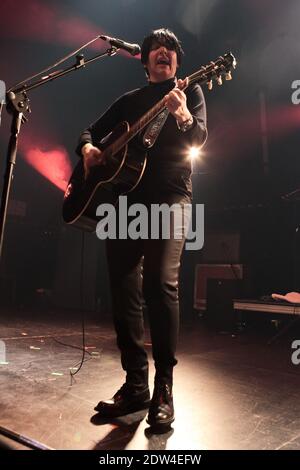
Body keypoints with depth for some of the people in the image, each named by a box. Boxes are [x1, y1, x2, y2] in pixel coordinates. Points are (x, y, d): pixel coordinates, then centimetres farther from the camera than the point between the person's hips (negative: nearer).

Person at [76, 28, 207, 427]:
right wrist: (88, 147, 3)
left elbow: (199, 137, -3)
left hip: (169, 196, -4)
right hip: (124, 196, 5)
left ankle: (163, 390, -6)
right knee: (124, 289, -2)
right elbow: (92, 130, 27)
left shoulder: (190, 91, 15)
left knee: (161, 283, -21)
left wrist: (182, 115, -25)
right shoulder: (130, 100, 25)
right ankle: (135, 386, 10)